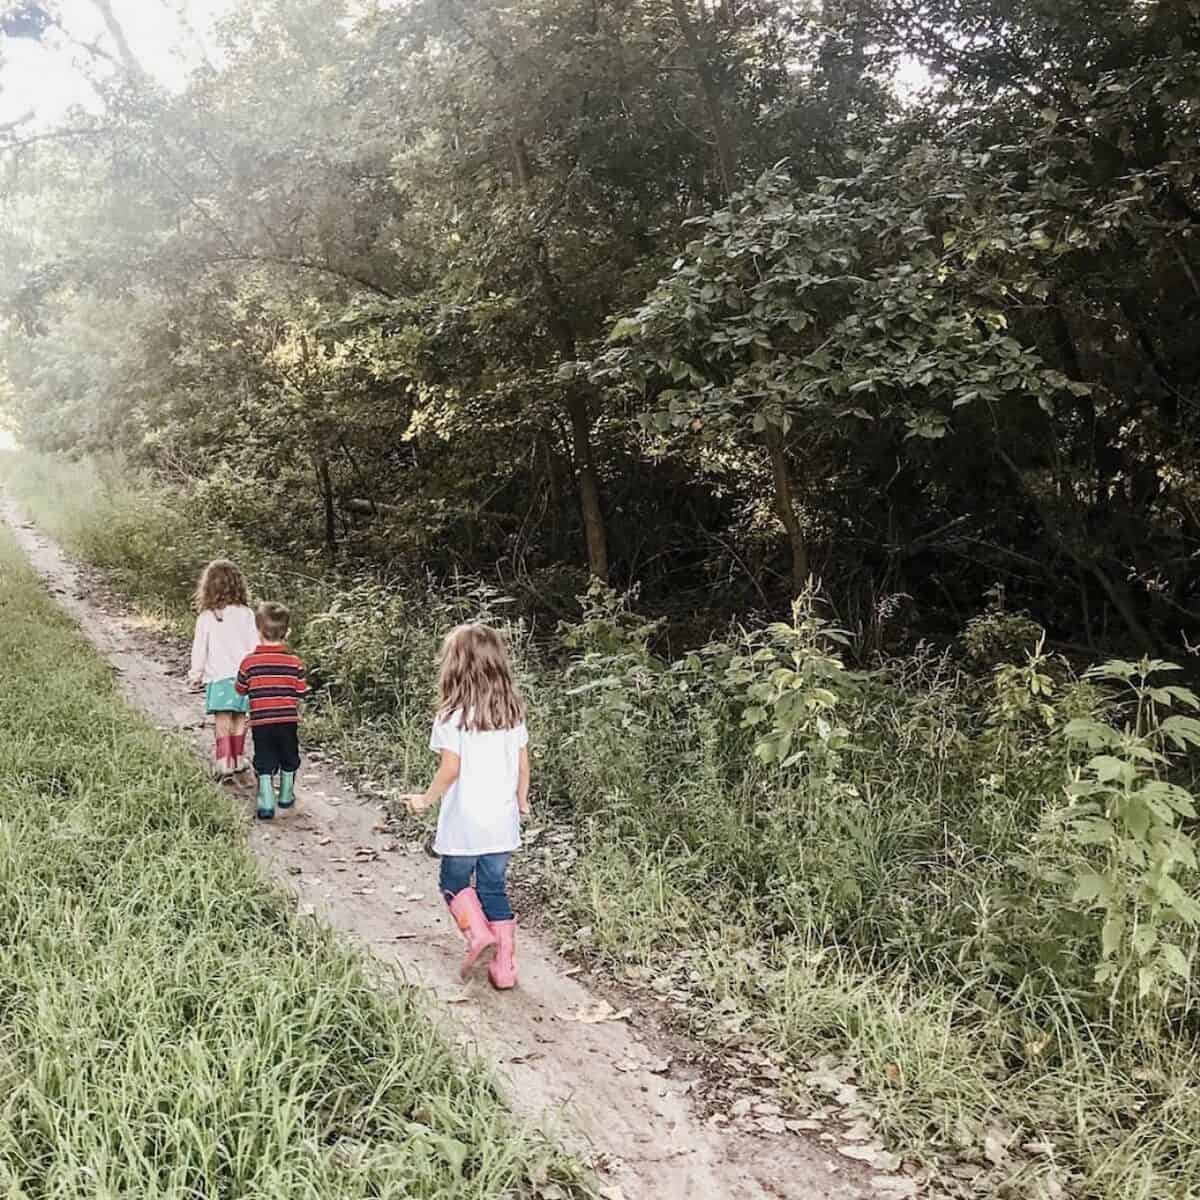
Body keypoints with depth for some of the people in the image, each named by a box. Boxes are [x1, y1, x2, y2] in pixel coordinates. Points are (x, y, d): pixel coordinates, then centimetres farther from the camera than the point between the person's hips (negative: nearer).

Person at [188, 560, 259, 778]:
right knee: (239, 719, 14)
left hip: (218, 676, -2)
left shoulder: (206, 617, -6)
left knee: (222, 721, -1)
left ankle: (224, 762, -6)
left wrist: (196, 674, 12)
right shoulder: (246, 614, -1)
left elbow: (199, 648, 0)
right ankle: (238, 758, 24)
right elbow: (255, 646, 3)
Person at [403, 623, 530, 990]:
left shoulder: (453, 715, -14)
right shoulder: (512, 712, 1)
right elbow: (523, 765, 5)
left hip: (463, 822, -4)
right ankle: (504, 968, 13)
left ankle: (478, 933, -4)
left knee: (454, 883, 17)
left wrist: (426, 799, 0)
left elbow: (451, 769, -16)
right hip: (502, 821, 5)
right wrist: (521, 801, 21)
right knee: (495, 890, 14)